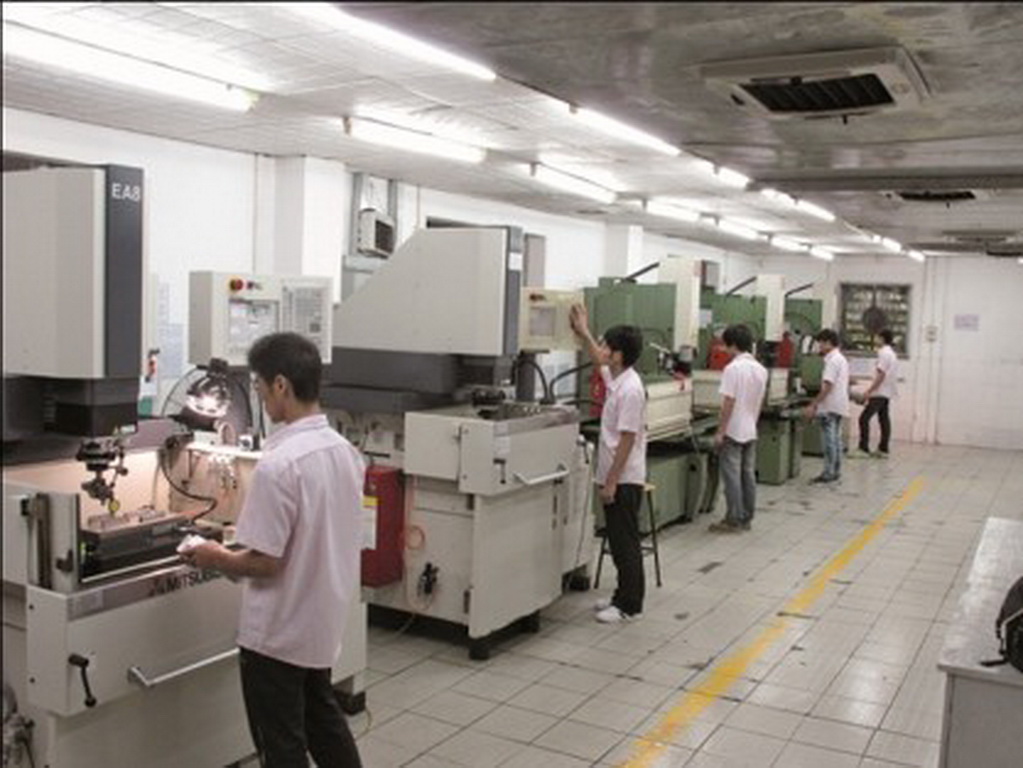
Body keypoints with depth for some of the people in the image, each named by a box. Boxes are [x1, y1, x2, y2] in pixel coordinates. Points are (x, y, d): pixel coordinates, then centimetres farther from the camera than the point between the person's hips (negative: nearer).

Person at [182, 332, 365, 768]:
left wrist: (217, 559, -5)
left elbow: (264, 562, -24)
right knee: (322, 716, 26)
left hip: (277, 631, -7)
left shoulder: (279, 464, -26)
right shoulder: (345, 451, -2)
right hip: (322, 621, 8)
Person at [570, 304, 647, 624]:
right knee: (618, 542, 16)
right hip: (616, 478, 10)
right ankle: (624, 595, 26)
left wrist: (611, 482, -21)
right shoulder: (616, 378, 7)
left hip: (624, 480, -10)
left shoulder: (630, 390, -21)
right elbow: (599, 363, 32)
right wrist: (583, 333, 31)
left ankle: (629, 605, 8)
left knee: (626, 543, -1)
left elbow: (627, 440, -23)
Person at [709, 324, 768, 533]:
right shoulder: (761, 370, 7)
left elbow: (728, 403, -18)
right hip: (751, 431, 7)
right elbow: (759, 403, 13)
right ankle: (746, 519, 18)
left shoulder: (733, 368, -16)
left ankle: (733, 521, 3)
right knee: (748, 475, 11)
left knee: (732, 476, -1)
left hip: (733, 432, -7)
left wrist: (720, 432, -13)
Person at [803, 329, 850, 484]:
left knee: (830, 440, -5)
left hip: (830, 407, -10)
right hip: (839, 406, 10)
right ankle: (836, 471, 17)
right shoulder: (841, 359, 15)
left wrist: (814, 405, -18)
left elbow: (828, 386, -21)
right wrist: (816, 402, 19)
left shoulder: (832, 360, -16)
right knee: (836, 439, 13)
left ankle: (828, 473, -2)